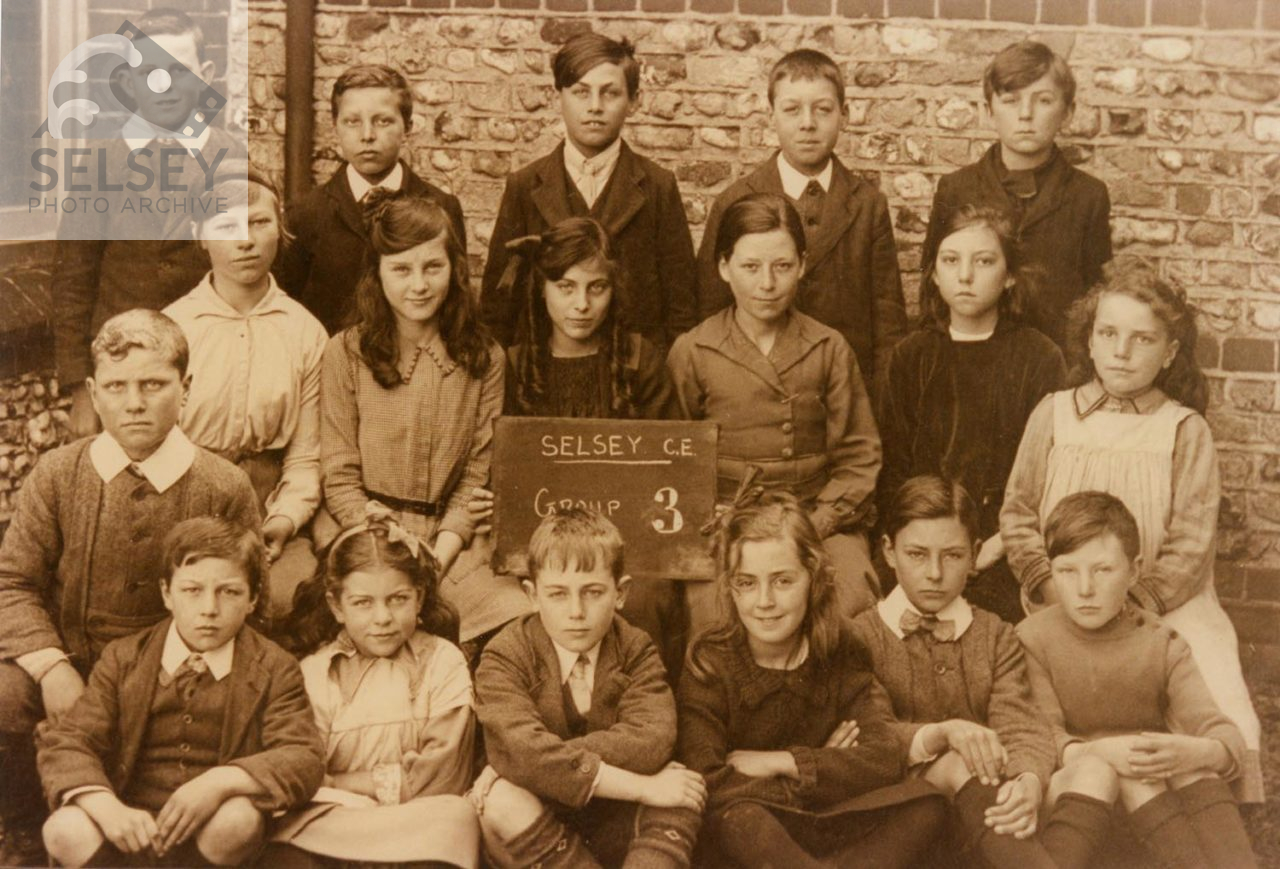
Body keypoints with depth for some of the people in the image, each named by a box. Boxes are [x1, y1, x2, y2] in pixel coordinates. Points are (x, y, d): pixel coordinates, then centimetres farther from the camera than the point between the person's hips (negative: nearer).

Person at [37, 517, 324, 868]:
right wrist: (107, 807, -26)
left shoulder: (274, 669, 0)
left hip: (212, 837, -1)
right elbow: (66, 741, -5)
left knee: (239, 817, -35)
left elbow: (305, 759, -12)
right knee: (66, 829, -30)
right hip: (134, 828, 1)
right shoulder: (123, 659, 4)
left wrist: (221, 782, -30)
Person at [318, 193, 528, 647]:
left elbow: (478, 473, 6)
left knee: (522, 617, -23)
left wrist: (437, 558, -9)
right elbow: (340, 477, 0)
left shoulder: (484, 358, 8)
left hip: (450, 538, 3)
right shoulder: (345, 354, 1)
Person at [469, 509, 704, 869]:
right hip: (535, 826, -2)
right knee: (503, 801, -33)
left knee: (681, 789, -25)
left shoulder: (635, 651, -2)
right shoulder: (506, 656, -11)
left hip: (614, 828, 2)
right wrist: (643, 788, -31)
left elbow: (651, 740, -21)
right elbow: (519, 749, -29)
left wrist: (548, 761, -29)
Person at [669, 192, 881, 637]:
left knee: (852, 611, -26)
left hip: (820, 520, 1)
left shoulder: (830, 349, 8)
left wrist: (814, 525, -7)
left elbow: (859, 457, 8)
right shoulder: (691, 353, 5)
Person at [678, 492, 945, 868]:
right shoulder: (708, 664, -8)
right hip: (750, 837, -3)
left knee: (923, 802, -23)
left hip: (827, 827, 4)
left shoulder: (838, 652, 1)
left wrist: (782, 762, -16)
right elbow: (707, 788, -22)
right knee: (738, 817, -38)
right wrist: (827, 771, -14)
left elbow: (885, 761, -12)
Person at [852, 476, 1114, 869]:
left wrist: (1029, 783, -23)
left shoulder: (996, 637, 16)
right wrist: (941, 733, -29)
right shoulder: (861, 637, 4)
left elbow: (1022, 725, 0)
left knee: (1096, 775, -21)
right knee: (957, 765, -34)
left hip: (998, 818, 4)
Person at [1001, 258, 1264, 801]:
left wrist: (1131, 604, -15)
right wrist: (1056, 594, -7)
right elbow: (1018, 517, 6)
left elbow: (1190, 546, -3)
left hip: (1164, 609, 0)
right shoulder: (1053, 415, 6)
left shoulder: (1186, 431, 2)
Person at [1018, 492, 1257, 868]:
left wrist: (1195, 753, -38)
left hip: (1158, 773, 2)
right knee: (1127, 773, -33)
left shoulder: (1162, 645, -2)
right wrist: (1098, 752, -38)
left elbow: (1228, 738, -13)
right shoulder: (1034, 638, -6)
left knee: (1194, 767, -30)